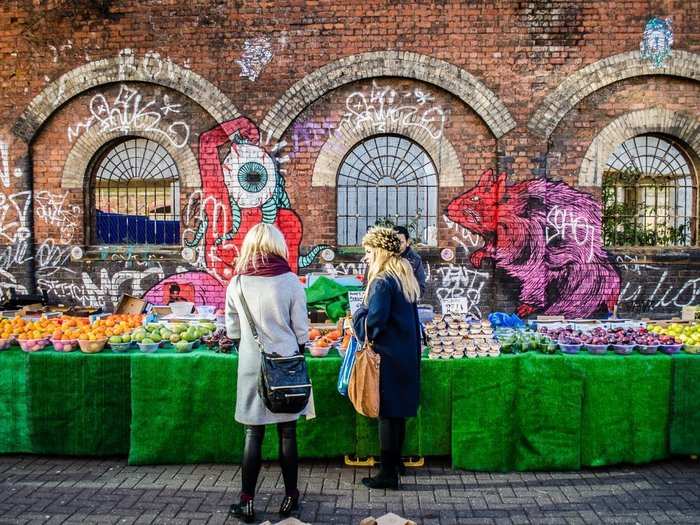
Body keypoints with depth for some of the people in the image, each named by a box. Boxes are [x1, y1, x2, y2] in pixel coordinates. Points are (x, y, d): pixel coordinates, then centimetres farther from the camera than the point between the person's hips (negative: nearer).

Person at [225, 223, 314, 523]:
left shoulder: (237, 283, -4)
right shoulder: (290, 281, -8)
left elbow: (232, 331, 4)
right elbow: (301, 331, -4)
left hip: (251, 366, 1)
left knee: (253, 434, 10)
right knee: (287, 432, 10)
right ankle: (290, 498, 23)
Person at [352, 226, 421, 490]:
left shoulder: (381, 282, -17)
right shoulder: (405, 278, 10)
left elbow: (373, 322, -22)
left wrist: (358, 314, -3)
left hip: (387, 357, -9)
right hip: (406, 355, 9)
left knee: (387, 414, 0)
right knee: (397, 413, 17)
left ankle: (388, 473, 10)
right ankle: (393, 465, 31)